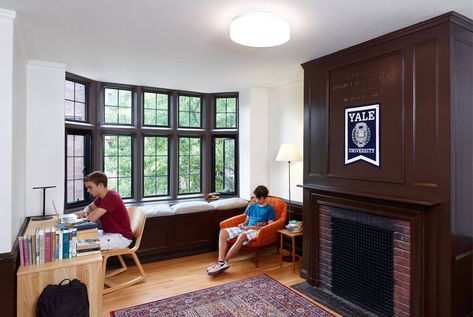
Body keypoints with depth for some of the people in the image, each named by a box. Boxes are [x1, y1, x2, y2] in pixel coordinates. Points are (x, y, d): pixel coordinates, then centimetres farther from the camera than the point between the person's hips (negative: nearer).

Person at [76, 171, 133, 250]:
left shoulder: (111, 197, -25)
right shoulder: (101, 197, 5)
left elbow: (92, 218, -28)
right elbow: (89, 207, 22)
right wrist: (84, 212, -1)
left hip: (122, 237, -9)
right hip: (109, 233, 9)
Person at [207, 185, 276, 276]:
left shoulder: (270, 208, 2)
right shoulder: (252, 206, 19)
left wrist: (252, 227, -14)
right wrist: (243, 224, -2)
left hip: (258, 231, -6)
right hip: (246, 228, 6)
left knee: (242, 236, -40)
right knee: (223, 232, -18)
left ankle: (223, 262, -34)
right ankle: (221, 261, -33)